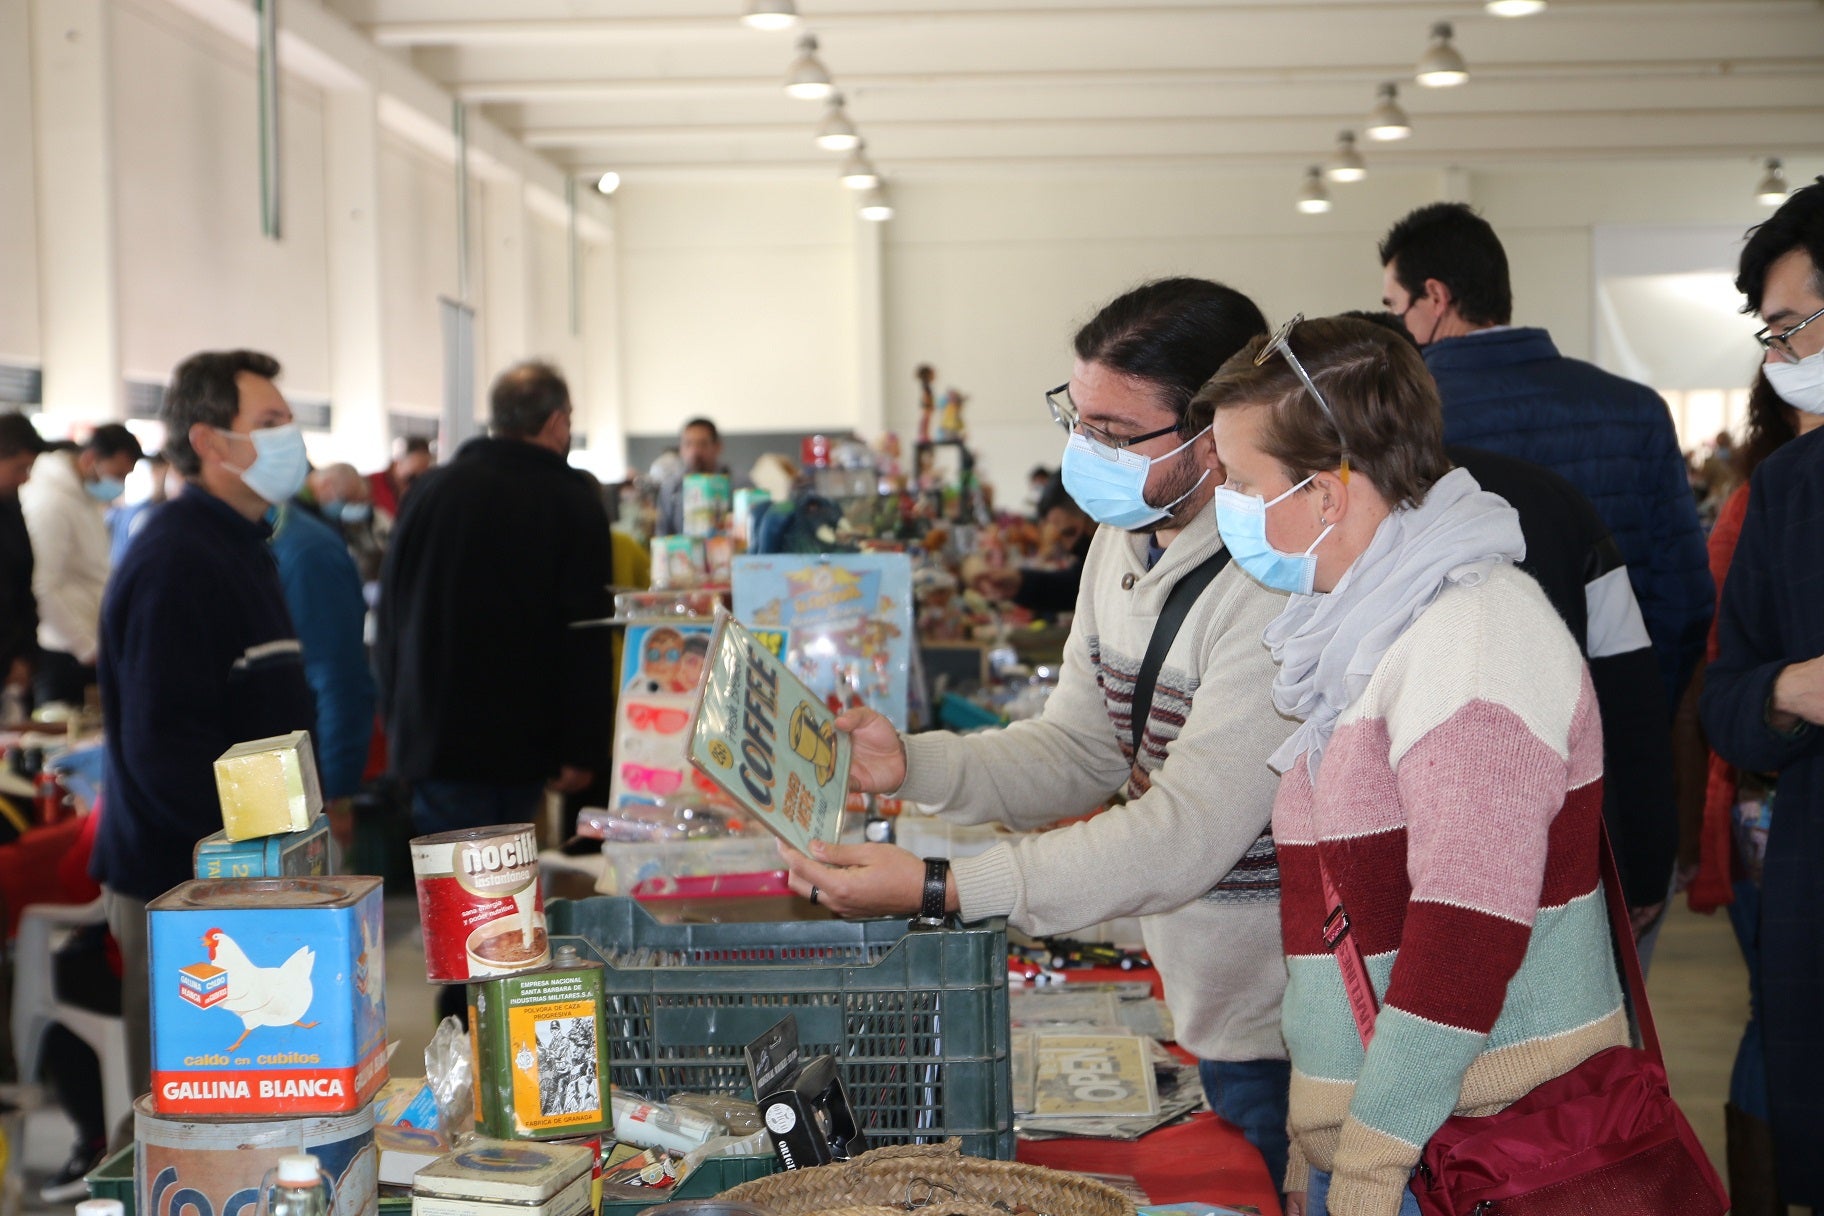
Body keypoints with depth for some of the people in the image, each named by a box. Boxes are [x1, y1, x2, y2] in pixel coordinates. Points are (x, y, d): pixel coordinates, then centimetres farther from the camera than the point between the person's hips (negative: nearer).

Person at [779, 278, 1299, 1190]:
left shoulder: (1276, 588, -25)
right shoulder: (1124, 541, 5)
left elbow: (1187, 833, -29)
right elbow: (1080, 750, 9)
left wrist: (937, 889, -31)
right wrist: (909, 764, -8)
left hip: (1290, 1039, -8)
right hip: (1204, 1012, 8)